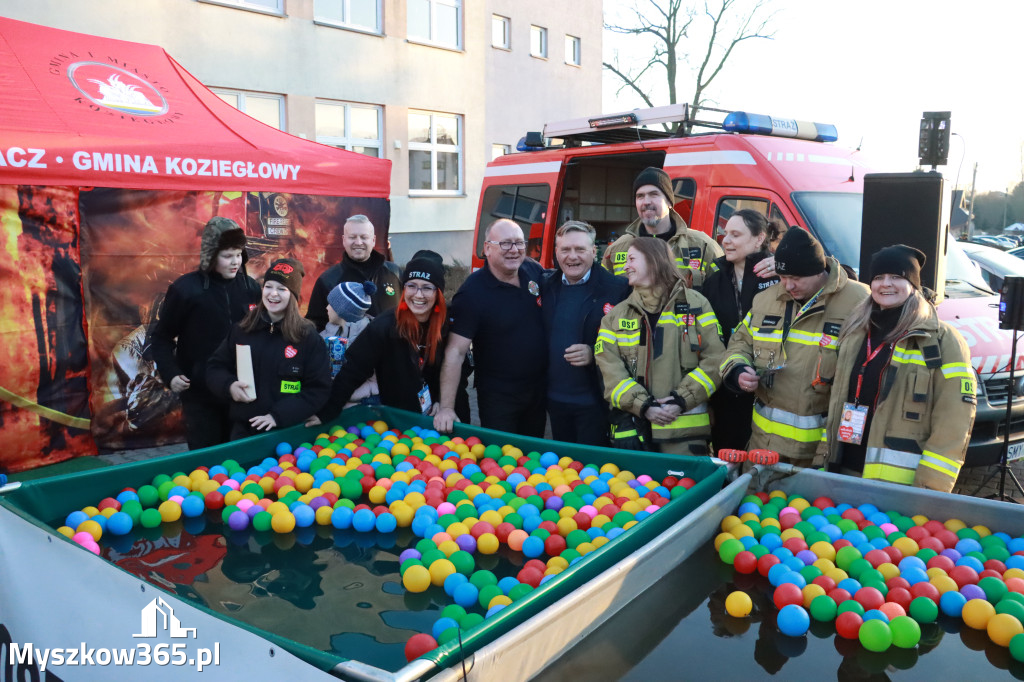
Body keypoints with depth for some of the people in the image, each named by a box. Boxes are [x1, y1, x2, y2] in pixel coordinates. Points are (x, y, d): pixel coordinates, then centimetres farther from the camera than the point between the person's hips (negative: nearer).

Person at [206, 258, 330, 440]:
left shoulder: (308, 337, -6)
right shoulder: (241, 331, 4)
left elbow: (318, 389, -8)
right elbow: (215, 368, 12)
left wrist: (278, 416, -17)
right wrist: (229, 386, -10)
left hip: (288, 433, -3)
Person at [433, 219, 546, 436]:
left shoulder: (535, 272, -4)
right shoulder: (472, 292, -21)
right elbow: (456, 351, -23)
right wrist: (446, 407, -27)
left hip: (539, 390, 6)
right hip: (498, 398, -5)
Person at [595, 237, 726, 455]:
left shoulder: (695, 304, 5)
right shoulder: (616, 315, 11)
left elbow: (715, 359, -2)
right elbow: (609, 368, -1)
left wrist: (682, 400, -12)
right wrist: (643, 406, -13)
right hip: (632, 427, 2)